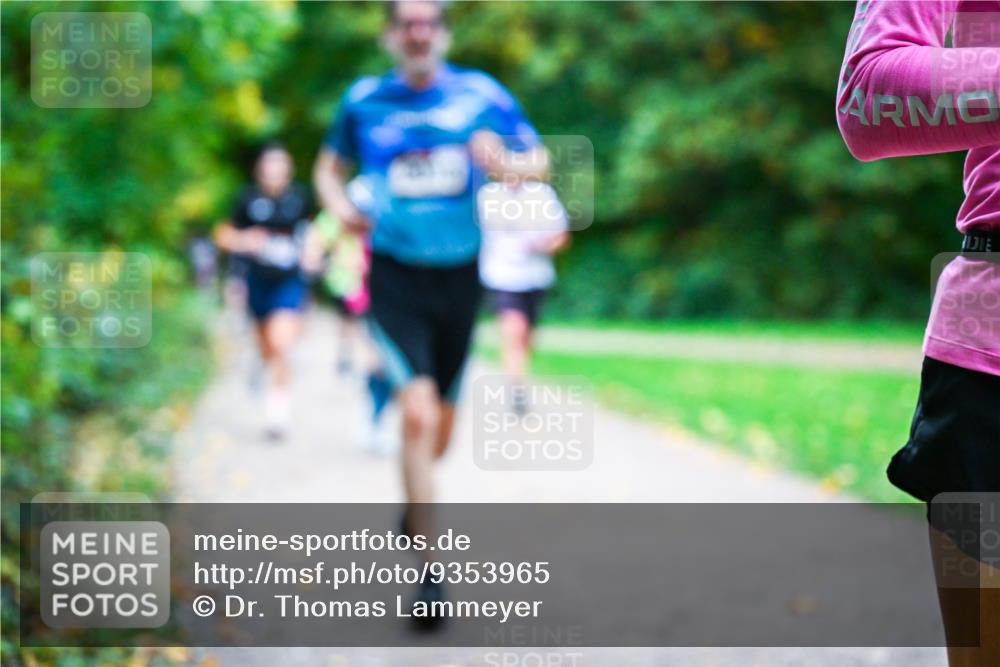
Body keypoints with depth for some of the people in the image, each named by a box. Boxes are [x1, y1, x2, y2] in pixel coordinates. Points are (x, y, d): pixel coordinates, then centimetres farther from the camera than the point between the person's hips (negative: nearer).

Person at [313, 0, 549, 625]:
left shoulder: (481, 94, 0)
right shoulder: (365, 100, 1)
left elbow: (540, 160, 6)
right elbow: (330, 165, 17)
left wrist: (505, 164, -17)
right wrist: (339, 205, -5)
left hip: (459, 276, 2)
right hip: (394, 276, -2)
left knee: (442, 427, 16)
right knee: (419, 414, -20)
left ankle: (414, 500, 50)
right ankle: (429, 571, -15)